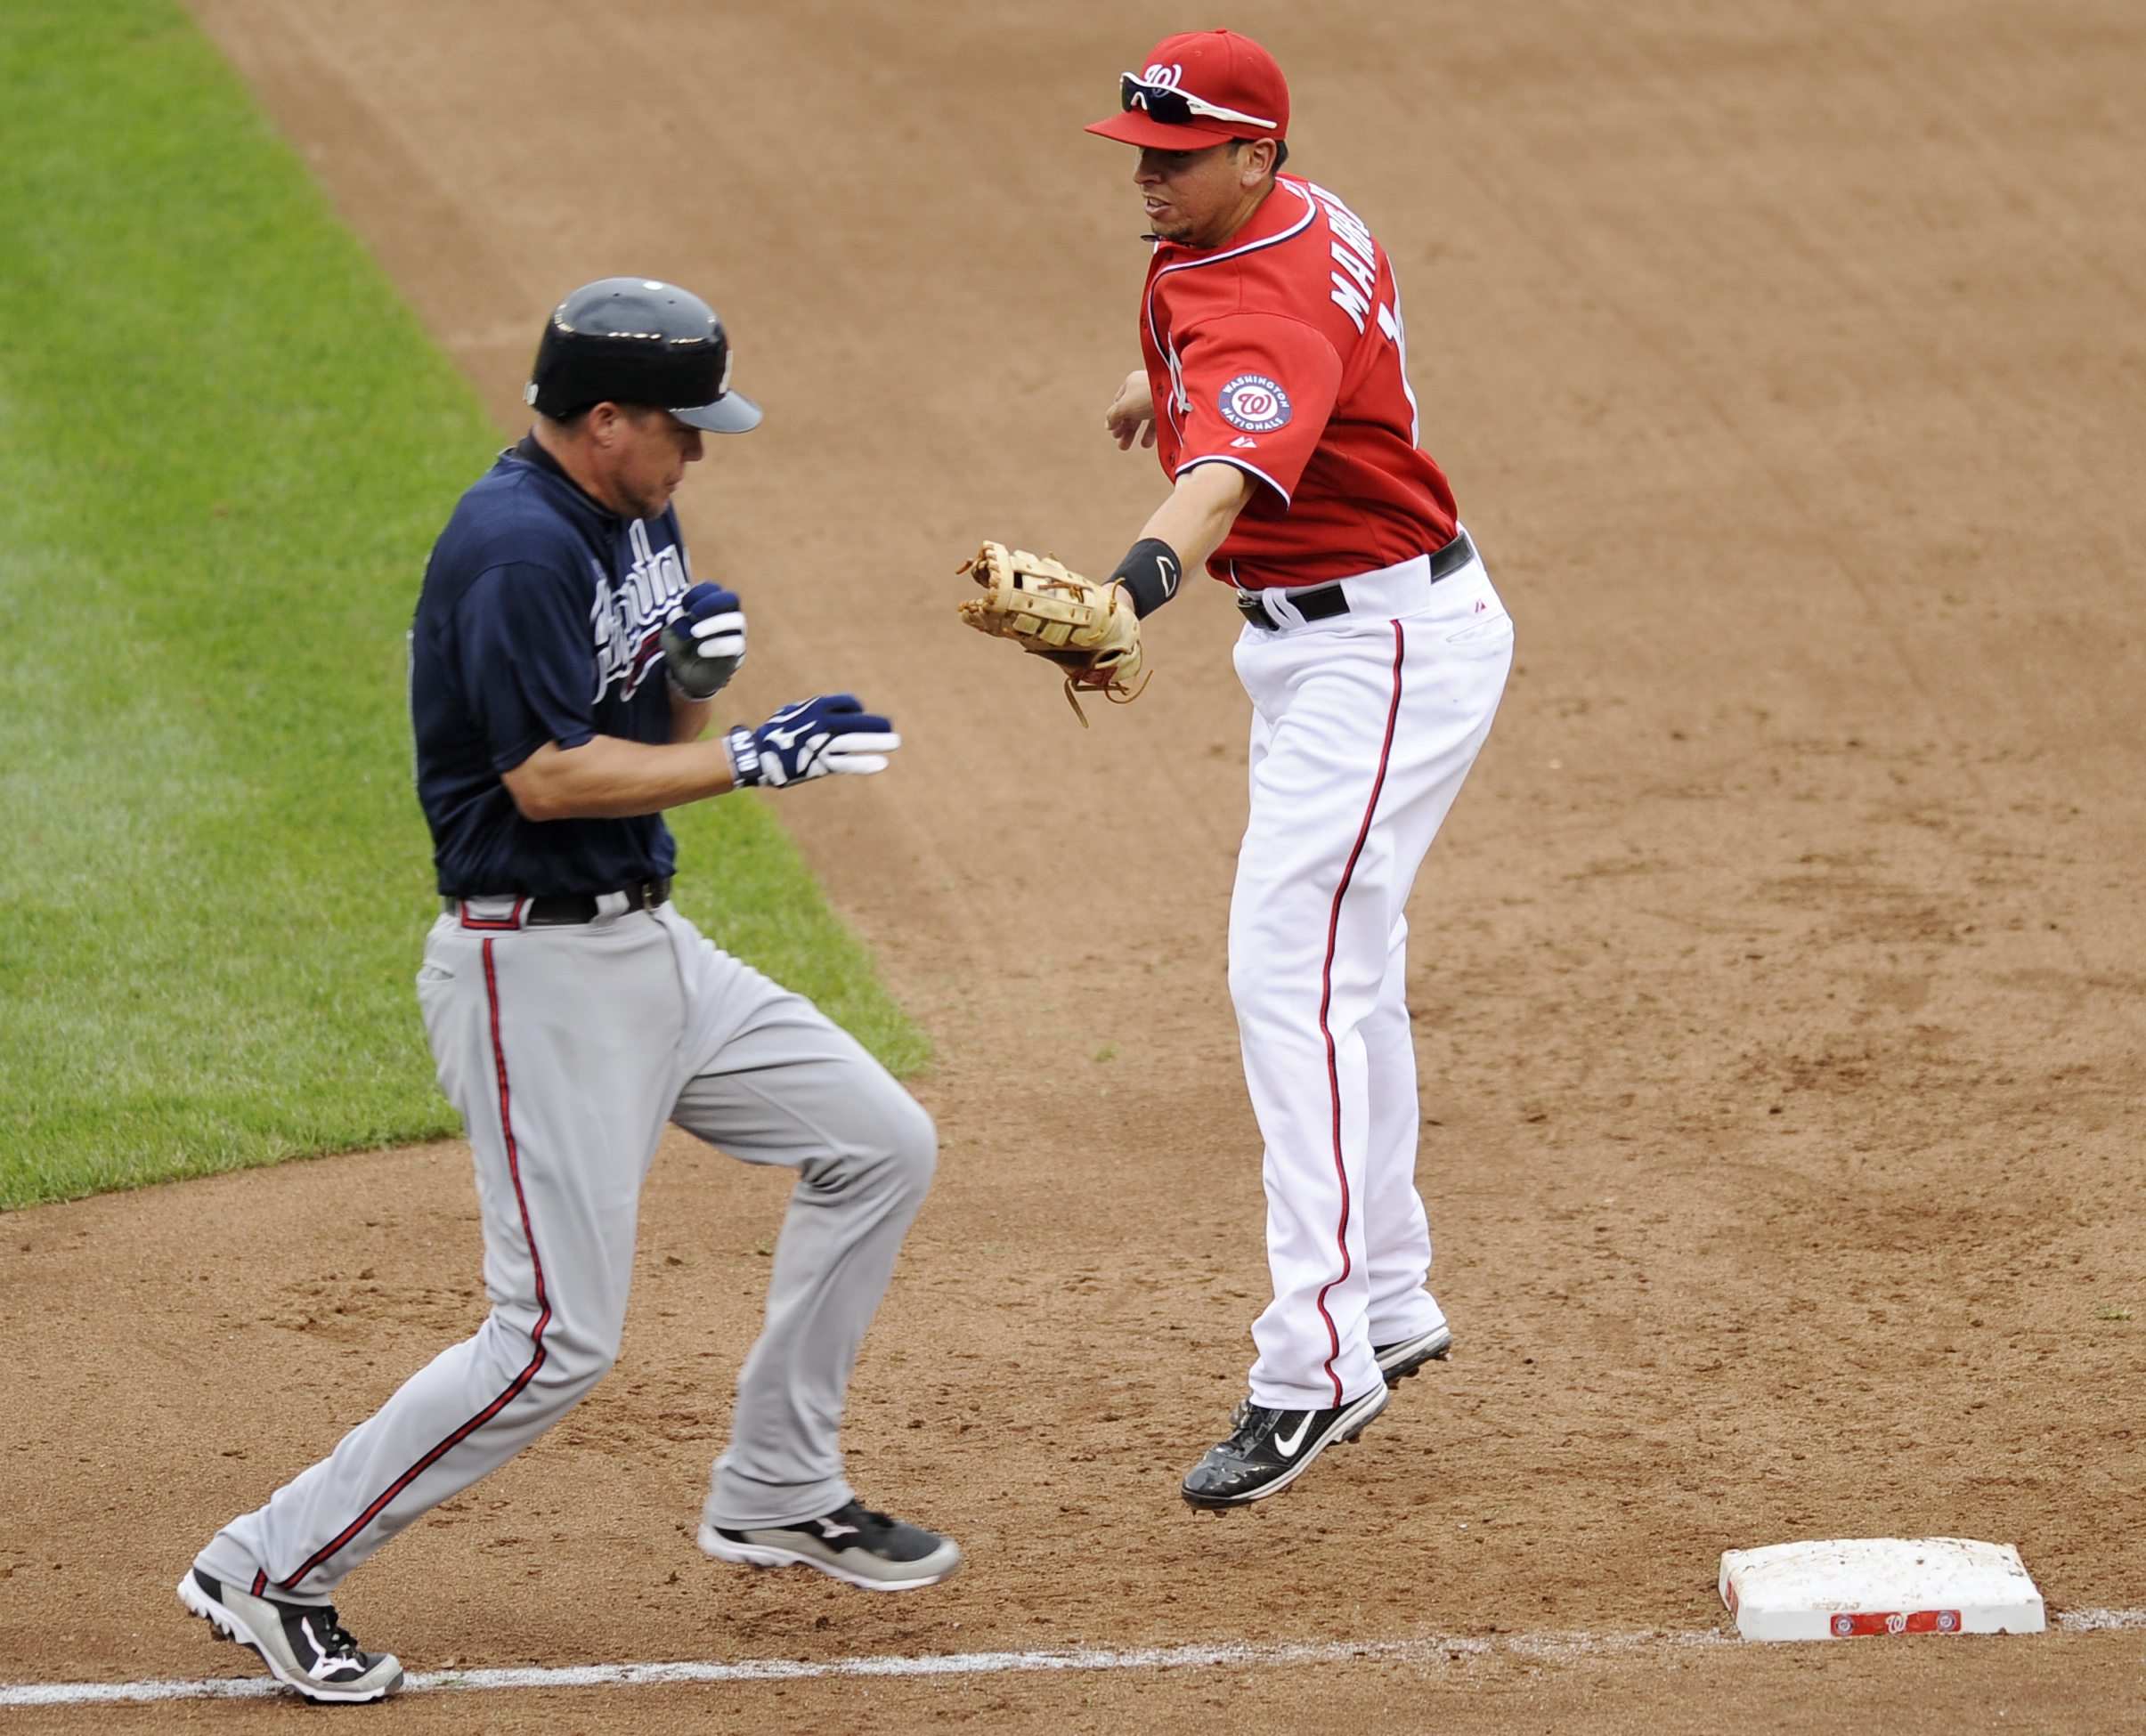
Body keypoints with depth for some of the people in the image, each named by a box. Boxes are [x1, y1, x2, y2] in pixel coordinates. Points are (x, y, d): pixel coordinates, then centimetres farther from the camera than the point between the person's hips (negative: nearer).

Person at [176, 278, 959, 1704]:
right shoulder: (518, 547, -21)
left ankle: (778, 1495, 23)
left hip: (650, 944, 10)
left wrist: (700, 667, -5)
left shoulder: (638, 519, 9)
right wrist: (755, 757, -24)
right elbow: (548, 777, -26)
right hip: (537, 973, -10)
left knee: (881, 1146, 13)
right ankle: (276, 1568, 0)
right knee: (560, 1338, -11)